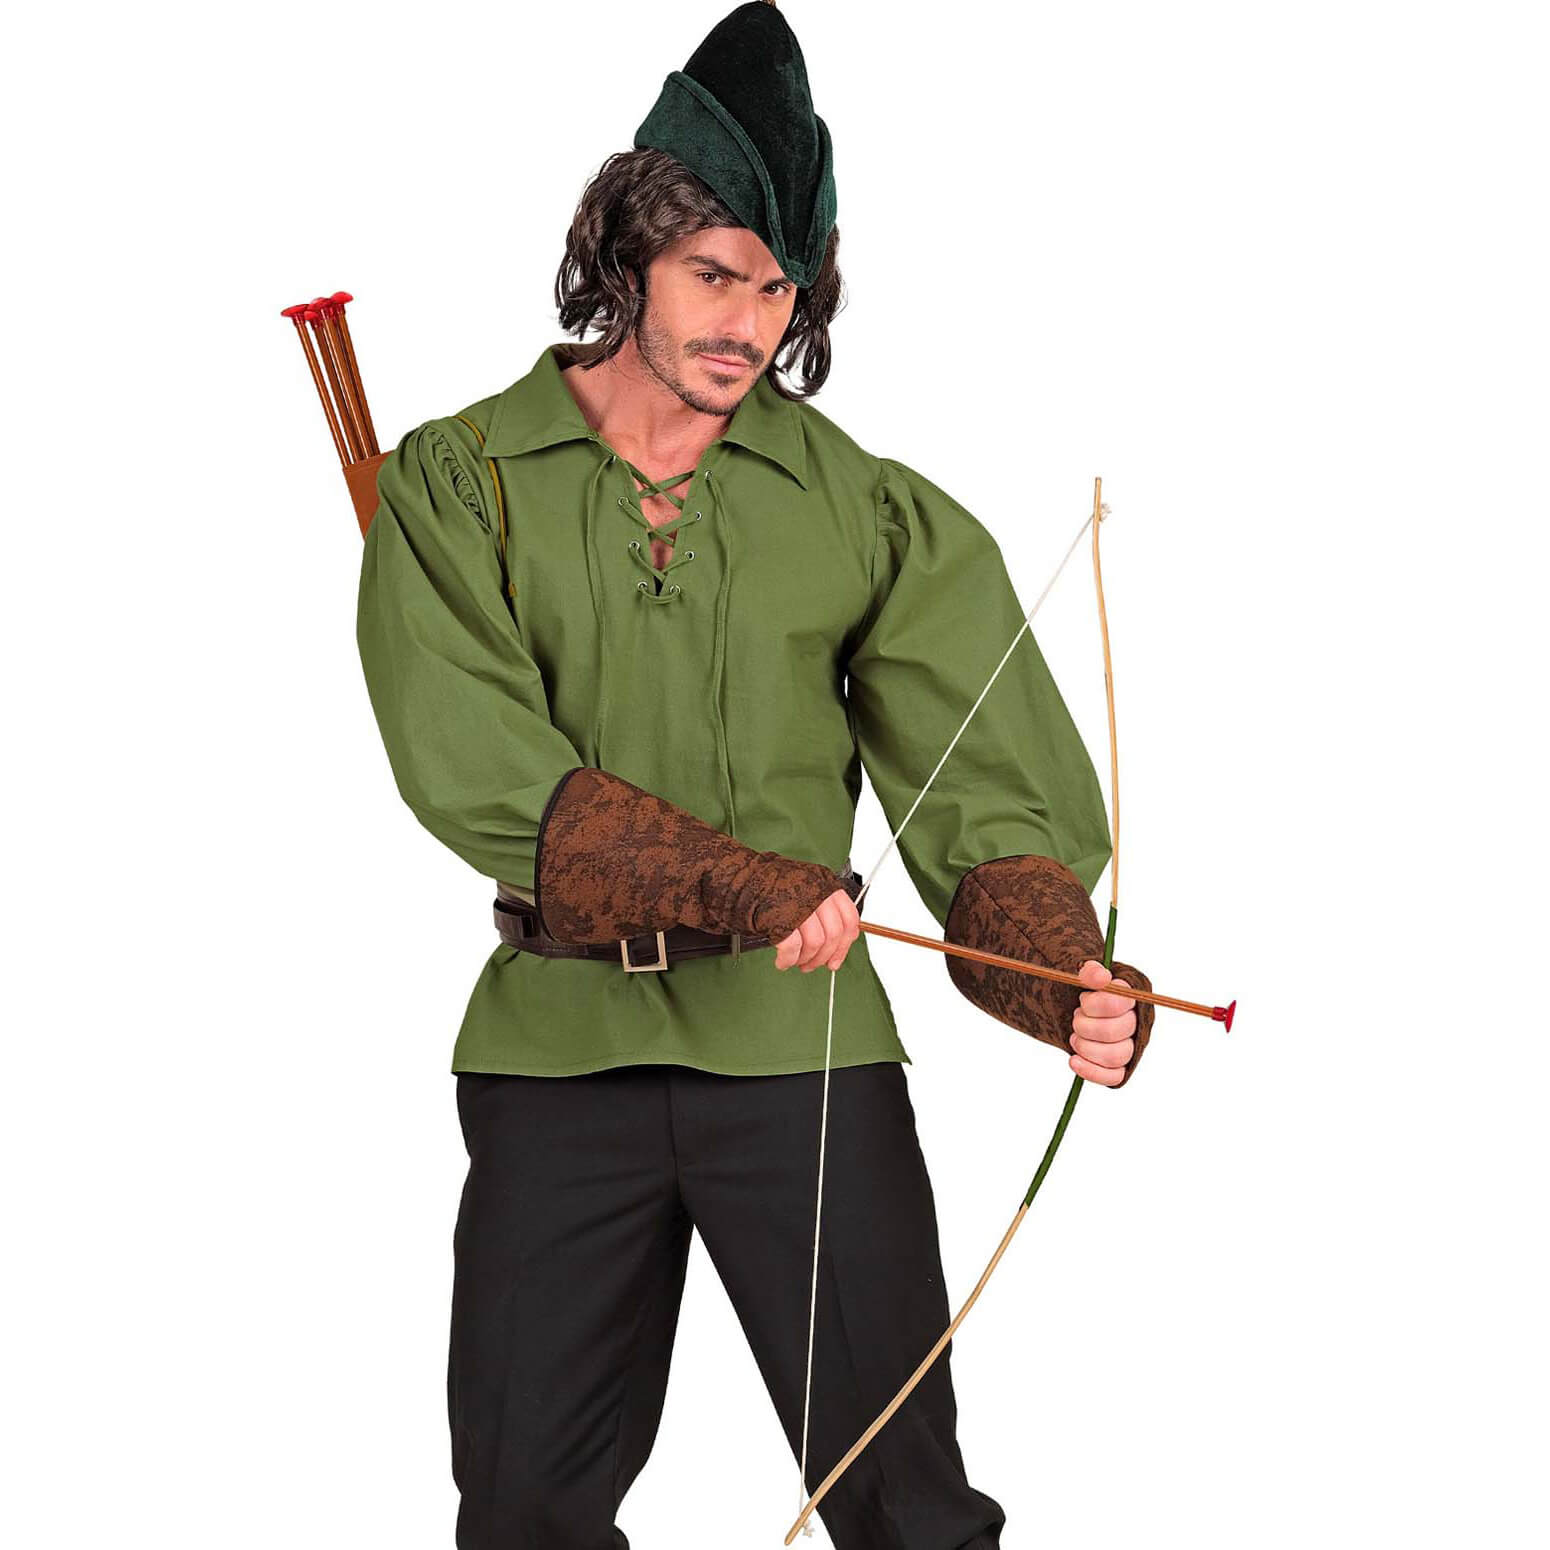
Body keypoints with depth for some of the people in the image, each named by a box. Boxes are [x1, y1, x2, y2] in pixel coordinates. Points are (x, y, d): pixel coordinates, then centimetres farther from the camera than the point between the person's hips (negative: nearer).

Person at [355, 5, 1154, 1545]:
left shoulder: (875, 515, 3)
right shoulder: (455, 485, 0)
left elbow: (982, 786, -3)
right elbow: (472, 768, -13)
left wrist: (1063, 982, -22)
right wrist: (748, 886, -22)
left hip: (801, 1042, 0)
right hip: (557, 1049, 0)